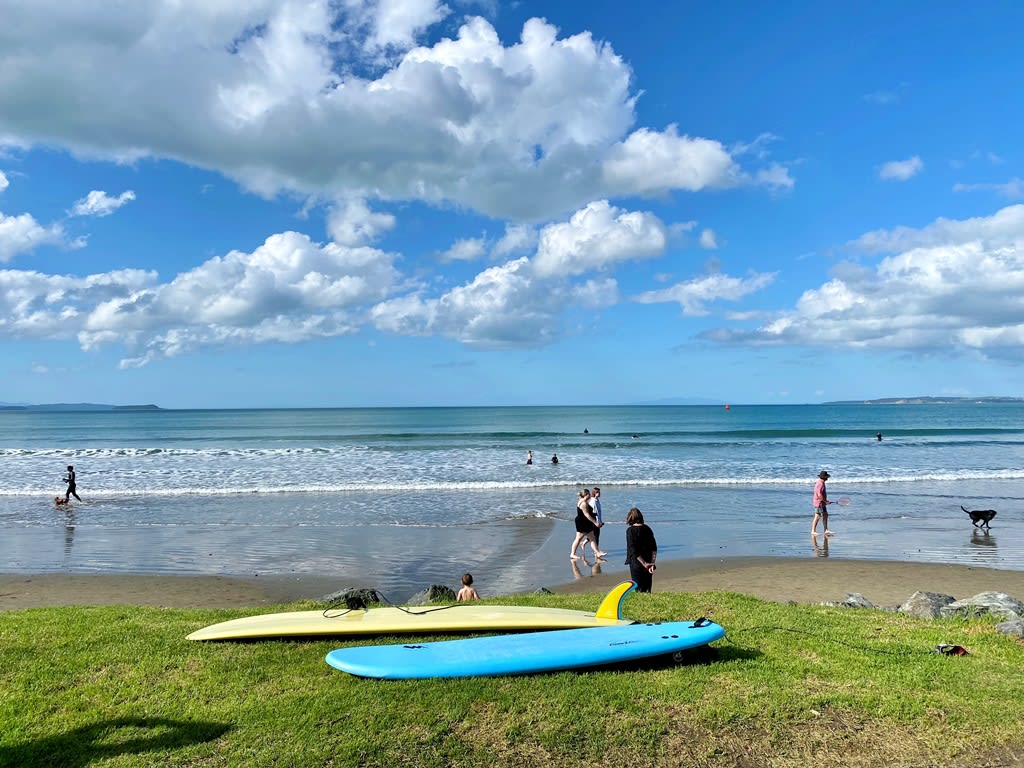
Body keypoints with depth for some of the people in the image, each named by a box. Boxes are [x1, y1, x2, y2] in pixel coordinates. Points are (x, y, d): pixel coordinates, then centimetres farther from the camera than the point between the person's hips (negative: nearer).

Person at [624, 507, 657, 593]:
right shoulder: (647, 529, 6)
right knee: (647, 590, 14)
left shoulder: (630, 530, -10)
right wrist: (652, 563, -6)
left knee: (639, 590, 2)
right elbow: (654, 548, 0)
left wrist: (644, 564, -15)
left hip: (636, 564, -5)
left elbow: (633, 550, -16)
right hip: (648, 563, 5)